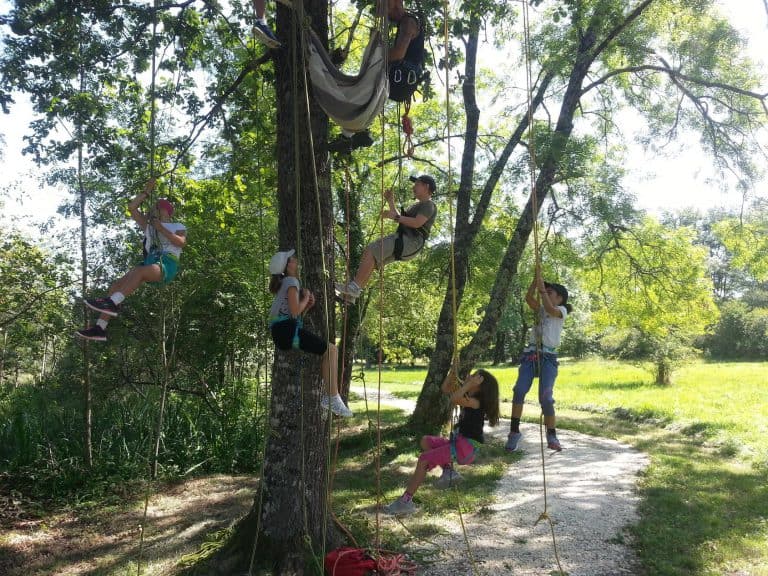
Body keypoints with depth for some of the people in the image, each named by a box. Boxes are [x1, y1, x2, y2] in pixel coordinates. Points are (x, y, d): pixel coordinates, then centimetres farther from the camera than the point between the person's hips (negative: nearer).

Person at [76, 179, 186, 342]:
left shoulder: (178, 227, 15)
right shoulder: (149, 226, 32)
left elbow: (181, 243, -8)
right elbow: (132, 207, 31)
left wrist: (161, 229, -4)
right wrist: (148, 190, 29)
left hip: (167, 264, -6)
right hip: (150, 264, 6)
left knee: (139, 271, -38)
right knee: (117, 285, -12)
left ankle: (112, 303, -52)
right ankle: (100, 328, -18)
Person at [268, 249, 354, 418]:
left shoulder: (283, 283, 25)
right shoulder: (291, 282, -5)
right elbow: (295, 312, -15)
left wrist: (308, 305, 7)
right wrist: (306, 297, 1)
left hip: (279, 333, 10)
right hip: (287, 329, -10)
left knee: (328, 350, 18)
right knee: (331, 350, -9)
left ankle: (327, 397, 15)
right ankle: (334, 399, -13)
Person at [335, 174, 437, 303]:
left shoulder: (429, 205, -2)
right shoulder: (417, 206, 31)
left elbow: (417, 223, -19)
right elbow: (400, 220, 33)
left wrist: (395, 216, -18)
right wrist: (391, 202, 26)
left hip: (410, 241, -10)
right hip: (402, 240, 10)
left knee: (370, 250, -22)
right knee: (370, 255, 0)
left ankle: (354, 287, -24)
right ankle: (350, 295, -5)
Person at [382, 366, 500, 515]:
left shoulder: (477, 401, -20)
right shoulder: (469, 397, 8)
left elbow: (454, 399, -36)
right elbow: (445, 389, 14)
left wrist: (469, 383, -29)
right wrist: (453, 371, 1)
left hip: (466, 448, -10)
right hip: (458, 441, 10)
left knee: (424, 459, -10)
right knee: (426, 441, 17)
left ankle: (406, 501, -4)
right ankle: (448, 469, 2)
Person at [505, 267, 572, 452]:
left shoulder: (562, 310, 8)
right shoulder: (540, 310, 21)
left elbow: (550, 309, -14)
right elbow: (528, 297, 6)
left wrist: (542, 287, -8)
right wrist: (536, 278, 0)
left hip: (548, 357, -4)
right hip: (531, 354, 4)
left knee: (546, 397, -12)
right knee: (519, 390, -17)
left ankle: (552, 436, 3)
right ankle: (514, 431, -12)